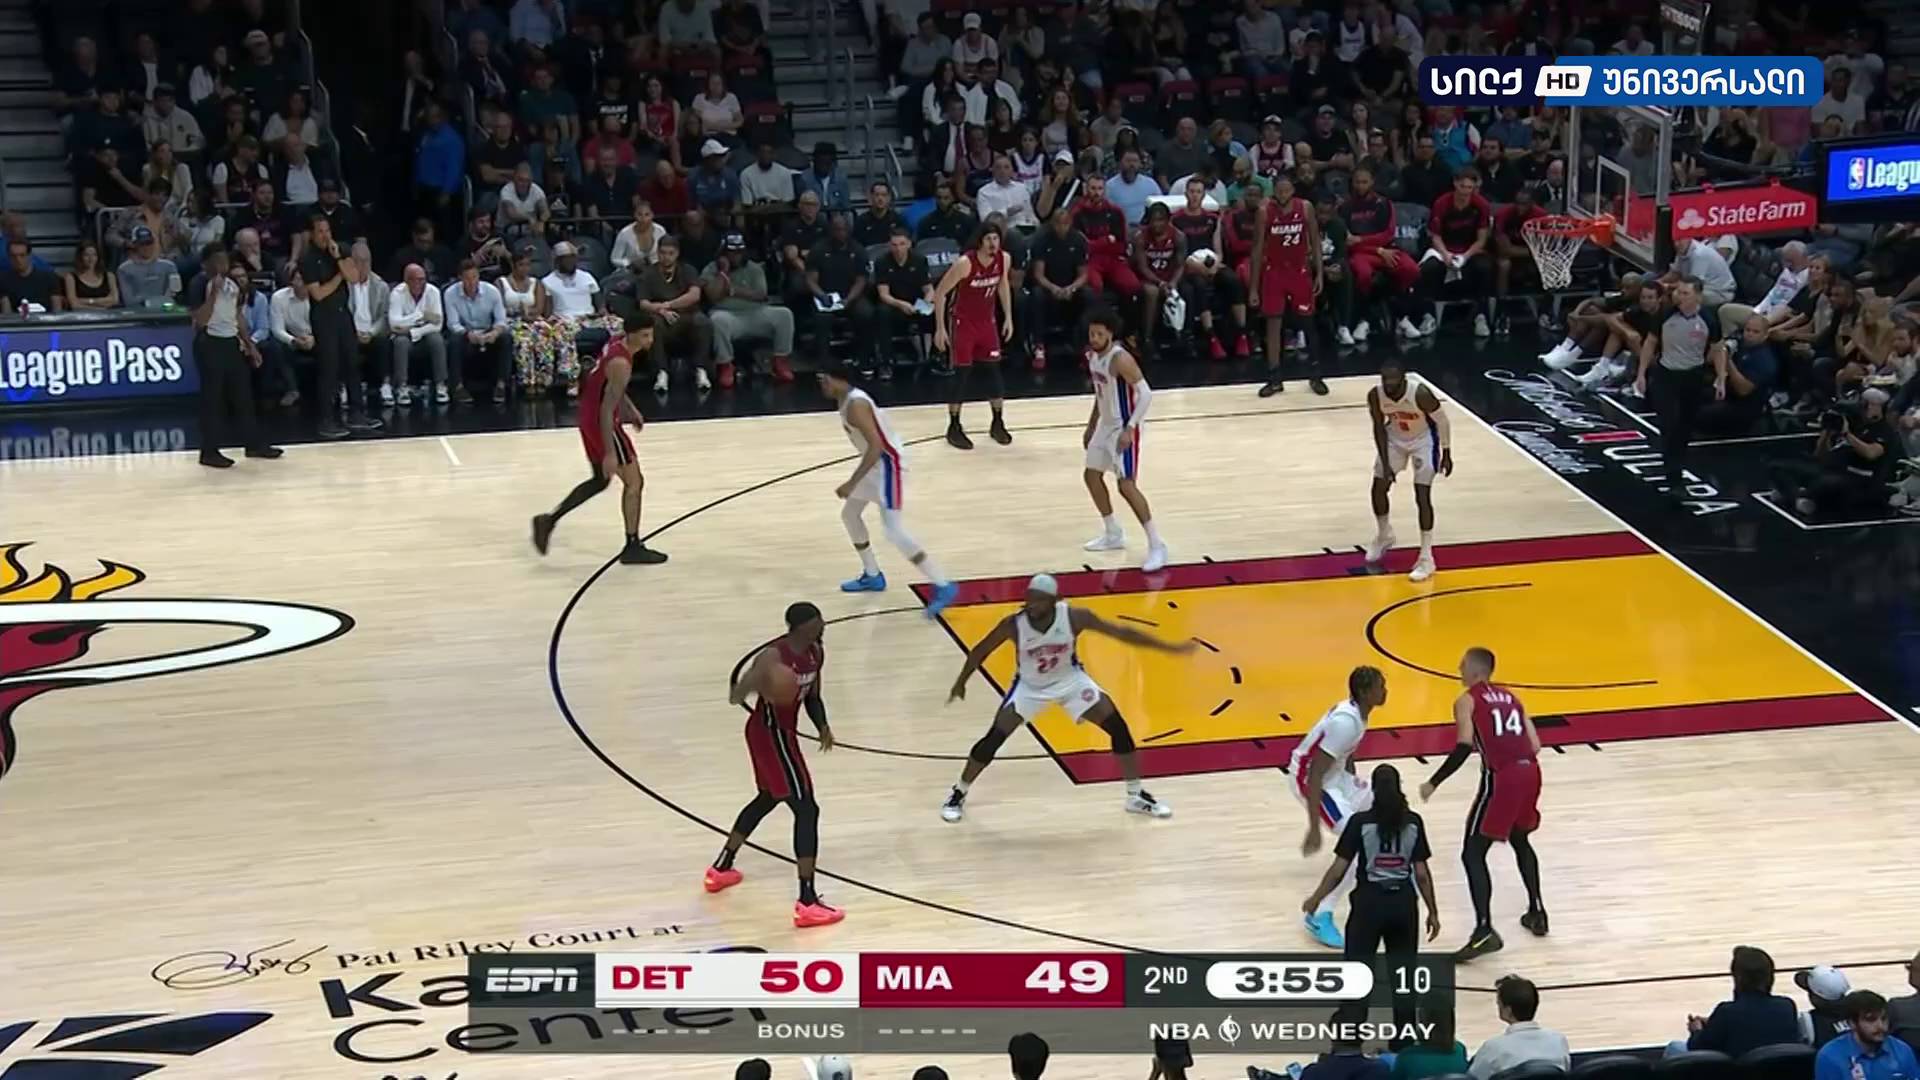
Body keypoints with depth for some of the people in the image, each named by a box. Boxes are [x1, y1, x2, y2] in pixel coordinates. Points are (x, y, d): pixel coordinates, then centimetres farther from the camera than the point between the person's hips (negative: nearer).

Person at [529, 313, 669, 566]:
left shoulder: (618, 344, 3)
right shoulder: (621, 363, -26)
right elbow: (606, 410, -28)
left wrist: (630, 409, 17)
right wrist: (610, 453, -28)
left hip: (590, 418, 10)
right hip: (600, 422, -10)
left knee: (601, 480, 24)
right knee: (634, 482, 1)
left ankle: (549, 520, 23)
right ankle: (633, 548, 8)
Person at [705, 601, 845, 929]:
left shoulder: (816, 652, 0)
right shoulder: (773, 656, -26)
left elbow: (812, 695, 15)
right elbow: (734, 697, -29)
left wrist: (822, 725, -4)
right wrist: (759, 685, -50)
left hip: (782, 732, 10)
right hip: (771, 734, -10)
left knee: (767, 799, 27)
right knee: (807, 809, -10)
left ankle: (720, 869, 43)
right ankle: (807, 903, -11)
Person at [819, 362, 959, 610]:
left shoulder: (855, 405, -24)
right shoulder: (847, 401, 8)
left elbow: (876, 446, -31)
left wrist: (852, 483, -31)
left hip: (887, 463, -11)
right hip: (876, 461, 11)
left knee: (892, 530, -16)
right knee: (849, 513, 21)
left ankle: (943, 587, -17)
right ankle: (872, 576, 31)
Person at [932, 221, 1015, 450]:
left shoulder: (1003, 259, -10)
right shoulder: (965, 263, -26)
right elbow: (939, 293, -18)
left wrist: (1008, 317, 10)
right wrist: (940, 328, -18)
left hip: (987, 320, 5)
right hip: (962, 321, -5)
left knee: (994, 369, 5)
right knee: (962, 373, -4)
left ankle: (998, 423, 18)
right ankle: (954, 428, 7)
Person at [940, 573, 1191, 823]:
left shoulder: (1074, 617, -28)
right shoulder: (1013, 624, -29)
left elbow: (1121, 632, -19)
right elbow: (981, 650, -10)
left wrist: (1170, 647, -18)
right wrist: (961, 681, 1)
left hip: (1070, 680, 1)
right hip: (1030, 686, -1)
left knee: (1118, 728, -7)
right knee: (994, 739, -11)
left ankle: (1137, 797, 10)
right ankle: (958, 794, 10)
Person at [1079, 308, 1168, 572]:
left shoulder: (1120, 359, -23)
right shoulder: (1092, 355, 4)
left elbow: (1146, 394, -25)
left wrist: (1130, 428, -29)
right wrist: (1091, 425, 20)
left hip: (1124, 427, -10)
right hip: (1106, 425, 10)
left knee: (1127, 486, -14)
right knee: (1092, 475, 16)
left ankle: (1156, 545, -9)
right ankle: (1114, 535, 31)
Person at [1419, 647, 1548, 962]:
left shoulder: (1467, 701, 4)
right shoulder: (1510, 697, 22)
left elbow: (1464, 747, -11)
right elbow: (1535, 746, 15)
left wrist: (1434, 783, -6)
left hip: (1501, 777, -7)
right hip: (1529, 771, 7)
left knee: (1473, 854, 0)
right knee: (1520, 841, 32)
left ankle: (1485, 931, -12)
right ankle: (1536, 912, 38)